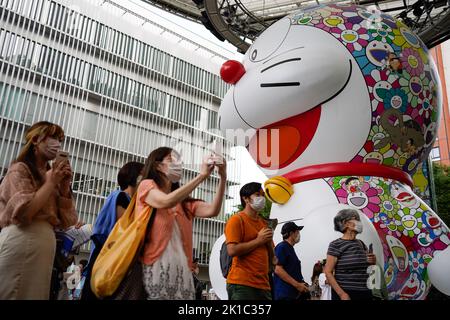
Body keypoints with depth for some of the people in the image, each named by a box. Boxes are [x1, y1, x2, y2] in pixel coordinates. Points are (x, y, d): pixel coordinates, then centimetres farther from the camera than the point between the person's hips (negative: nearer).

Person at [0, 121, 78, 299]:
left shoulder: (51, 174, 20)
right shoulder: (20, 168, 2)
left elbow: (66, 221, 11)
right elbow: (23, 212, -16)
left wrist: (64, 186, 3)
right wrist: (50, 183, -6)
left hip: (46, 243, 7)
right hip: (21, 239, -7)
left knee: (35, 293, 9)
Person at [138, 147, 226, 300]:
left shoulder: (184, 201, 19)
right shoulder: (146, 185, 5)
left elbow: (212, 210, 3)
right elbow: (166, 202, -16)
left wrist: (223, 178, -6)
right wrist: (201, 175, -13)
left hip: (181, 270, 5)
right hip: (155, 268, -5)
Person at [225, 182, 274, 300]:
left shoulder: (264, 223, 17)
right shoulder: (236, 220, -5)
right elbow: (232, 250, -17)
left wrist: (268, 241, 1)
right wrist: (258, 240, -10)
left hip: (263, 285, 7)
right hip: (241, 284, -7)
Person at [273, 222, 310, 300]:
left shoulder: (291, 249, 20)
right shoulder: (282, 247, -9)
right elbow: (278, 269, -19)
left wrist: (301, 284, 11)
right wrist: (297, 285, -17)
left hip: (294, 293, 10)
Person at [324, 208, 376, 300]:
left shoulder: (361, 244, 10)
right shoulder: (336, 245, -9)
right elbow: (328, 272, -12)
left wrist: (373, 262, 0)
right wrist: (341, 294, -19)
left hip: (365, 293, 6)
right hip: (346, 294, -6)